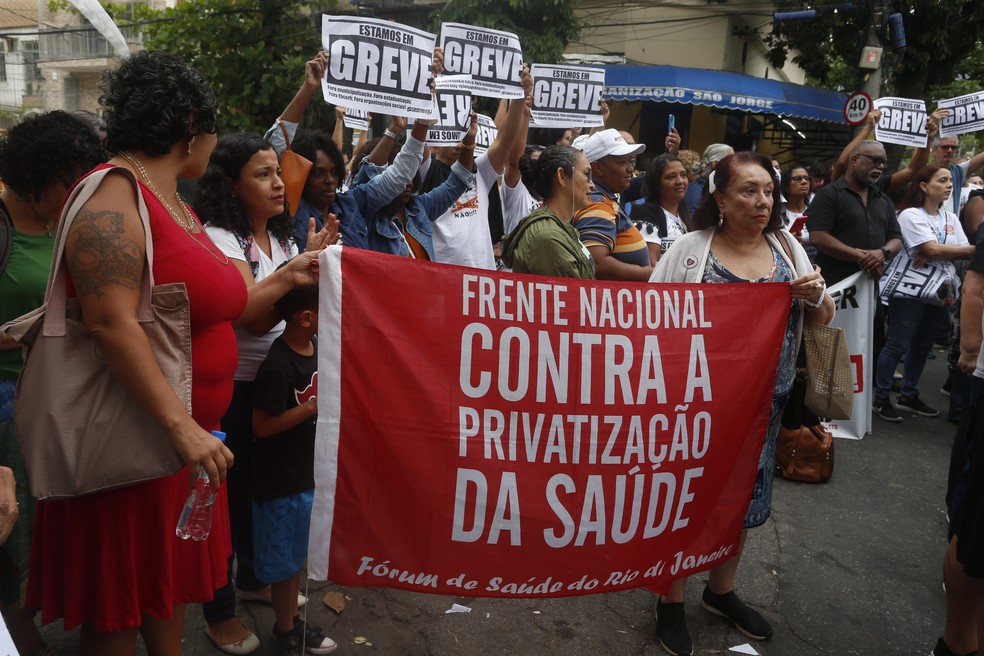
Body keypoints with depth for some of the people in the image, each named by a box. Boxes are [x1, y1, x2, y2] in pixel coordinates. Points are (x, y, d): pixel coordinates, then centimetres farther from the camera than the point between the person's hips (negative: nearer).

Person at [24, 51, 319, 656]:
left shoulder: (180, 207, 13)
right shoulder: (115, 197, -16)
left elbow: (212, 310, 14)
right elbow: (113, 323, -26)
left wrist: (285, 279, 13)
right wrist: (181, 426, -28)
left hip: (187, 435, 9)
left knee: (170, 581, 21)